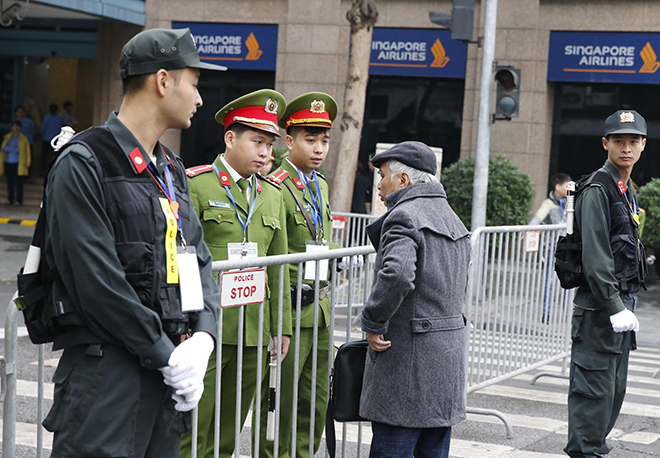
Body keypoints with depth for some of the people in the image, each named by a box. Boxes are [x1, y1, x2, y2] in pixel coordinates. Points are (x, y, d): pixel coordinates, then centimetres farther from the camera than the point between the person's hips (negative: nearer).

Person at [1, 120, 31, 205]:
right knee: (10, 182, 4)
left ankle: (19, 200, 2)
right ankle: (11, 200, 11)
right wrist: (14, 150, -5)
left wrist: (27, 164, 1)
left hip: (19, 164, -3)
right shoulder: (7, 137, 12)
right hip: (9, 163, 3)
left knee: (19, 182, -5)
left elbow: (27, 151, 5)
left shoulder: (23, 139, 3)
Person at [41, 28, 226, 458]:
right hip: (105, 371, -8)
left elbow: (199, 261, 15)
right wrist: (166, 356, -14)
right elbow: (96, 281, -17)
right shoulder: (83, 164, -10)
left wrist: (202, 337, -3)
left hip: (169, 371, 8)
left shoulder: (171, 170, 17)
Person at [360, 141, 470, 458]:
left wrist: (372, 323, -17)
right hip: (448, 359, 9)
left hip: (408, 358, -9)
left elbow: (396, 275, -31)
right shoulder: (452, 218, 18)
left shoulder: (404, 217, -13)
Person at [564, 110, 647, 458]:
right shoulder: (598, 189, -12)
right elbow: (595, 256, -19)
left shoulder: (627, 190, 17)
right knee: (595, 389, -6)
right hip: (599, 308, -9)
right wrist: (614, 307, -24)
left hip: (621, 304, 9)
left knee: (615, 390, 14)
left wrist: (626, 304, 18)